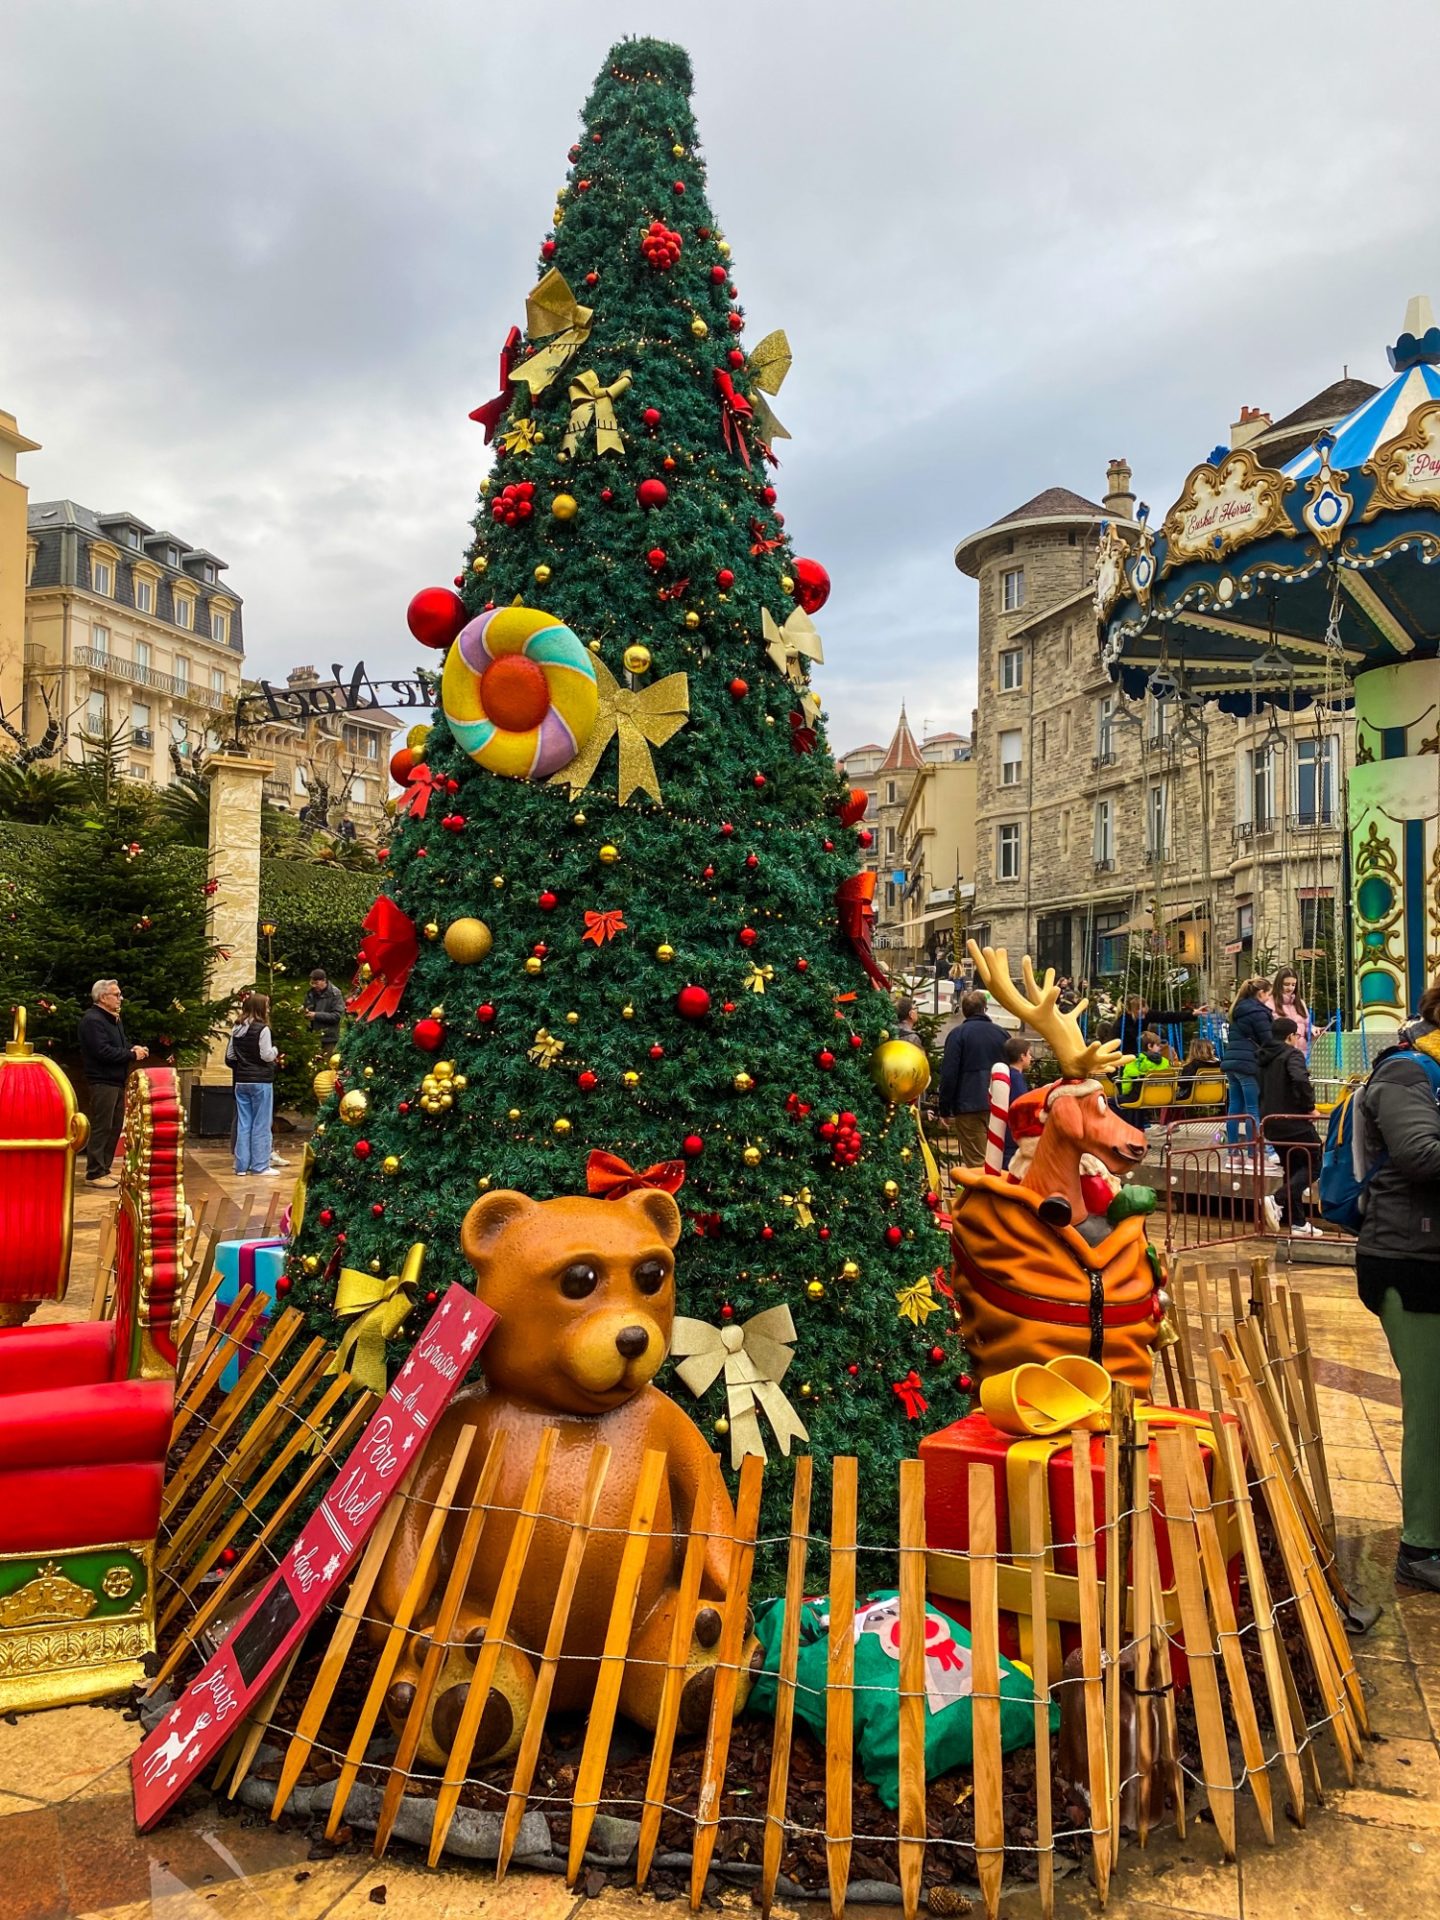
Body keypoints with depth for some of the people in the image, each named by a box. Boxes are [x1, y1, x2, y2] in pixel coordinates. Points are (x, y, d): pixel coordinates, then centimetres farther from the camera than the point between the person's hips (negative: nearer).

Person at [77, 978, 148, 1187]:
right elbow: (103, 1051, -23)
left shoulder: (113, 1020, 19)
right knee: (101, 1128, -7)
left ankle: (104, 1169, 20)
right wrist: (132, 1055, -16)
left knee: (114, 1128, 13)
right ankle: (94, 1174, -3)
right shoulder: (93, 1020, -14)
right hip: (102, 1082, -10)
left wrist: (134, 1050, 0)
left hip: (117, 1082, 10)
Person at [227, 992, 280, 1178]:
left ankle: (242, 1165, 12)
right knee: (261, 1125, 1)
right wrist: (275, 1050, 4)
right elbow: (267, 1055, -15)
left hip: (241, 1082, 6)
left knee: (243, 1124, 10)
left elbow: (229, 1057, 9)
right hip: (260, 1082, -6)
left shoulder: (237, 1030, 7)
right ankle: (260, 1165, 3)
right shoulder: (262, 1029, -13)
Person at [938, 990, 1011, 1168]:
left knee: (976, 1161, -4)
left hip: (969, 1106, -5)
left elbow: (949, 1074, -10)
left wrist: (944, 1109, -4)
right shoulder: (1001, 1033, 10)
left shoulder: (958, 1034, -5)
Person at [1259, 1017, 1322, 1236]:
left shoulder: (1266, 1057, 13)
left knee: (1292, 1168, 16)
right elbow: (1300, 1080, -31)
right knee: (1314, 1163, 4)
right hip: (1294, 1122, -8)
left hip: (1271, 1123, 8)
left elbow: (1262, 1090, 22)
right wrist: (1309, 1107, -19)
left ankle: (1297, 1221, 16)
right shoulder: (1292, 1054, -13)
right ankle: (1278, 1200, -13)